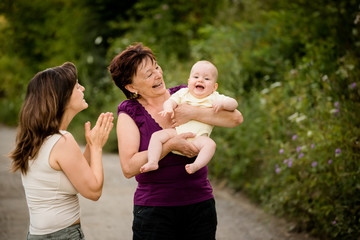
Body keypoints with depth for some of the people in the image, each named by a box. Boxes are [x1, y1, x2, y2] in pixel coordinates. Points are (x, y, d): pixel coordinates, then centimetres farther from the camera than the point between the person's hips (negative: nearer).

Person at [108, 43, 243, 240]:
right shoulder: (129, 112, -3)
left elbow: (236, 118, -4)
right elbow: (128, 168, -15)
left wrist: (193, 113, -15)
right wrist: (170, 145, -21)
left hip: (200, 204, 2)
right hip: (154, 208, -2)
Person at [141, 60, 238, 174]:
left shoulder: (214, 98, 11)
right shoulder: (183, 93, 16)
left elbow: (234, 103, 6)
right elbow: (170, 101, 6)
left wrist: (222, 103, -16)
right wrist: (168, 108, -18)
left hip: (198, 137, -2)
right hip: (177, 131, 3)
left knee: (210, 144, -33)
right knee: (157, 136, -18)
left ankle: (196, 165, -46)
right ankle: (153, 162, -26)